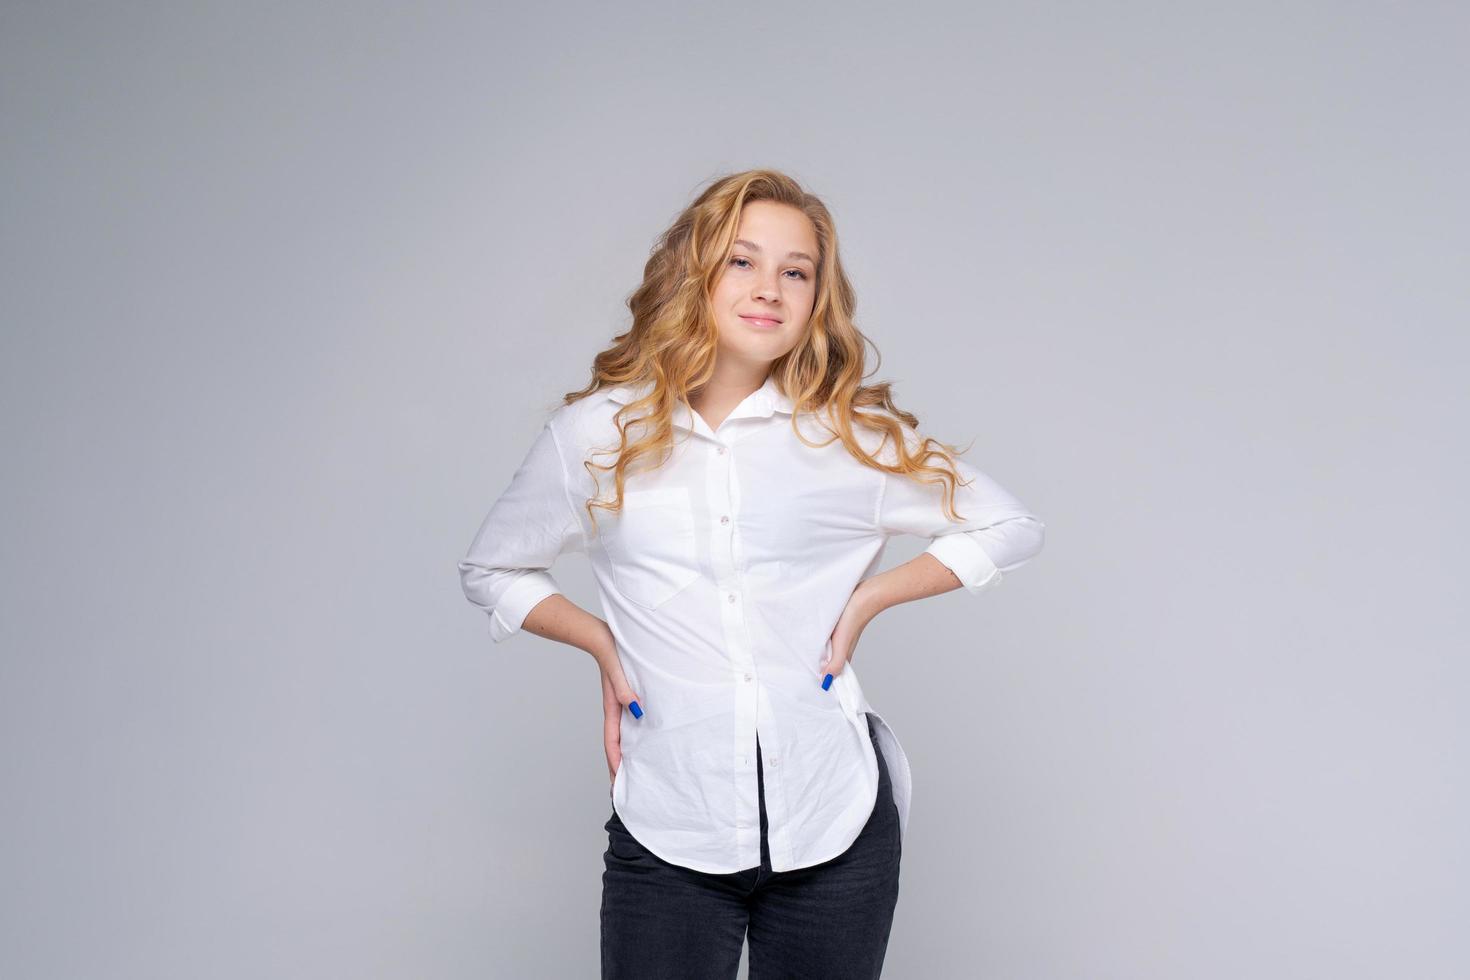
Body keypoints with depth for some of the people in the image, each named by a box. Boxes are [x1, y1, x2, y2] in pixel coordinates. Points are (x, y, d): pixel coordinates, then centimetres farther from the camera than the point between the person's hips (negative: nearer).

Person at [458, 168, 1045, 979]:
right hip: (668, 834, 0)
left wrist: (867, 599, 1)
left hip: (834, 824, 1)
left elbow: (1010, 529, 12)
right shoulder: (596, 433, 2)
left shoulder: (856, 438, 2)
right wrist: (602, 644, 1)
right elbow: (490, 571, 16)